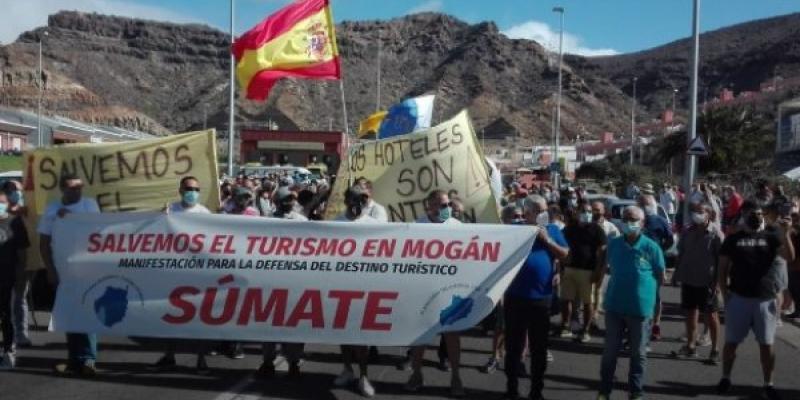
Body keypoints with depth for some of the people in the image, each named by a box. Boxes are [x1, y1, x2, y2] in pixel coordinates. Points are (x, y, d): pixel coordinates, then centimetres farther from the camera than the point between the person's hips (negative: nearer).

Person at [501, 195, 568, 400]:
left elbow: (564, 254, 1)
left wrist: (547, 240, -10)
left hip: (542, 297, 1)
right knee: (513, 345, 5)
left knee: (539, 346, 9)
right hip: (516, 296, -1)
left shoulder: (552, 229, 7)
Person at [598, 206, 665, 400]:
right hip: (614, 305, 3)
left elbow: (661, 277, -1)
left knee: (638, 353, 11)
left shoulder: (651, 247, -10)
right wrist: (621, 284, 9)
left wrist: (643, 288, 3)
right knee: (610, 351, 11)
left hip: (641, 308, -3)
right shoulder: (613, 244, 0)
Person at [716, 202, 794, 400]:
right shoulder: (733, 239, 3)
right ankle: (725, 378, 22)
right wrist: (726, 294, -3)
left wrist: (785, 233, -22)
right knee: (731, 342, 7)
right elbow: (723, 268, 4)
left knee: (767, 344, 6)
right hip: (738, 298, 0)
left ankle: (768, 384, 17)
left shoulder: (771, 237, 4)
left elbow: (790, 257, -11)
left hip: (765, 300, 0)